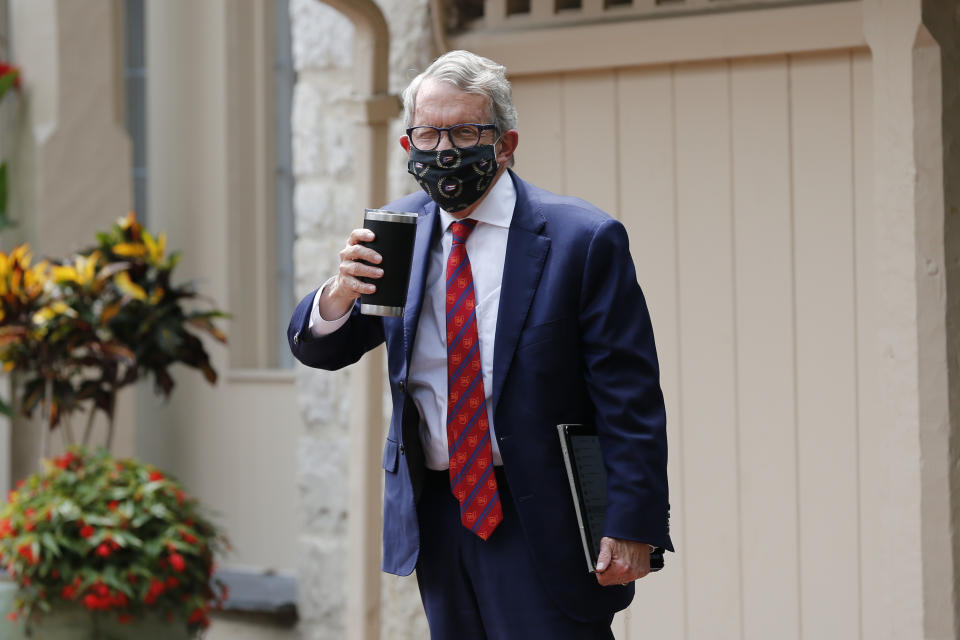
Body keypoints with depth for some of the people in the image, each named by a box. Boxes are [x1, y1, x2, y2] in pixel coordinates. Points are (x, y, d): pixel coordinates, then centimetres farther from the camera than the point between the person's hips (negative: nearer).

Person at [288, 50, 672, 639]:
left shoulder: (582, 238, -9)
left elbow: (631, 403, -10)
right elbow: (318, 348, 5)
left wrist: (631, 529, -16)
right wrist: (341, 293, -18)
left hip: (541, 523, -5)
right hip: (436, 517, 5)